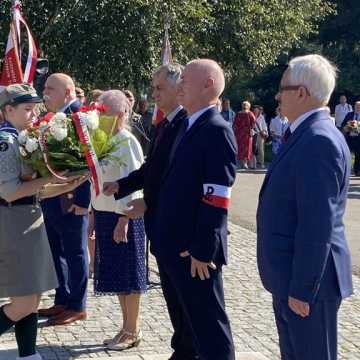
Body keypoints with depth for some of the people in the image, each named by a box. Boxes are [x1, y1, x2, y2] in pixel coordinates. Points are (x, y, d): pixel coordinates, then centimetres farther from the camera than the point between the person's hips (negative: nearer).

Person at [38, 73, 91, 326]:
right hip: (51, 198, 9)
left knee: (75, 253, 3)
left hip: (70, 199, -9)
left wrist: (81, 200, -22)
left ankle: (78, 307, 14)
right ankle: (63, 300, 29)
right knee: (57, 252, 17)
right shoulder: (53, 117, 10)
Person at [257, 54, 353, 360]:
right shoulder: (308, 135, 11)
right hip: (293, 276, 10)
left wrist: (302, 289, -22)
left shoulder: (319, 140, -21)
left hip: (307, 279, -10)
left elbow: (317, 224, -25)